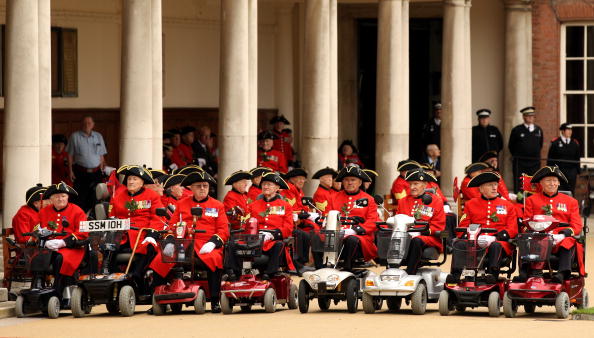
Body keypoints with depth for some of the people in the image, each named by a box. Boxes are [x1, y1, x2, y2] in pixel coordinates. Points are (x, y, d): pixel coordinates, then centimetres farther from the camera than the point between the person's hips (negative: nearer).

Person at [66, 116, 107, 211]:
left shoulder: (98, 137, 12)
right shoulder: (75, 136, 3)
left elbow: (101, 156, 15)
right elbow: (70, 155, 4)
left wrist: (101, 171, 8)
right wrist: (70, 171, -3)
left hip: (95, 172, 3)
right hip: (80, 173, -3)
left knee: (93, 199, 3)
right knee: (79, 199, -6)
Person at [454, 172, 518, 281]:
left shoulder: (507, 205, 17)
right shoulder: (470, 204, 18)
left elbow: (512, 230, 7)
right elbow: (462, 228, 11)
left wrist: (494, 238, -12)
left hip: (497, 241, -1)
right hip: (475, 244, 1)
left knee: (496, 246, -37)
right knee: (459, 244, -30)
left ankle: (492, 276, -48)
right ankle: (455, 275, -42)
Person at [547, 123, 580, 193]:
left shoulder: (575, 143, 11)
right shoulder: (555, 142, 2)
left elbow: (577, 158, 15)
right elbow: (550, 158, 3)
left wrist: (577, 170, 10)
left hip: (572, 171, 3)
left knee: (570, 191, 0)